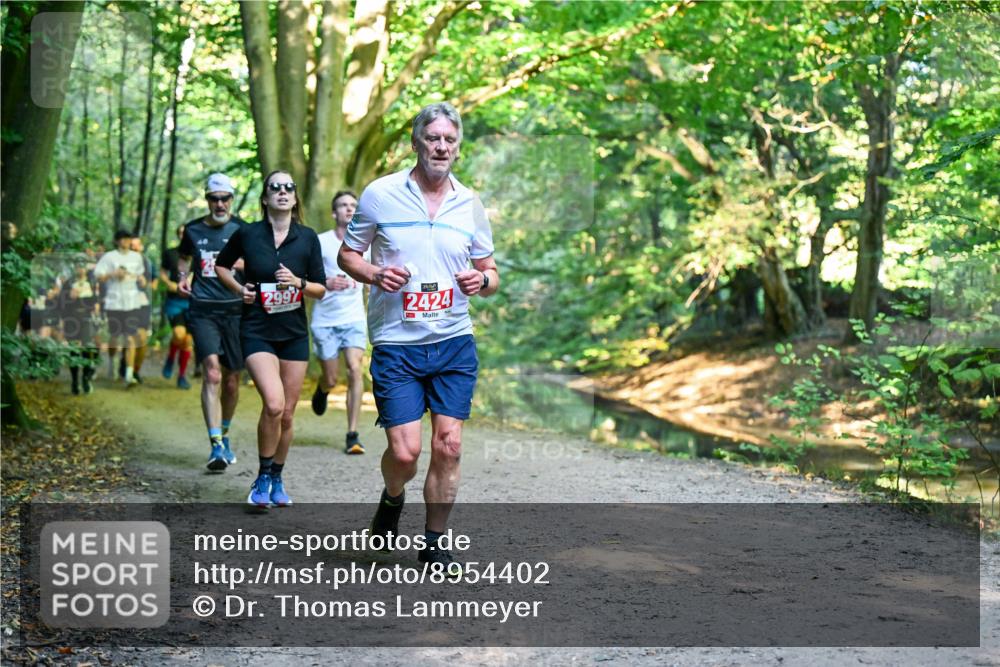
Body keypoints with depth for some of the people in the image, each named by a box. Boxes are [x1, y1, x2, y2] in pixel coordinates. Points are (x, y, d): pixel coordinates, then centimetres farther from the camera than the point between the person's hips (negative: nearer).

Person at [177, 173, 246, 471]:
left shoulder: (242, 230, 3)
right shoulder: (193, 229, 8)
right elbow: (184, 256, 27)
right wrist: (183, 276, 8)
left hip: (234, 310, 1)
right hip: (202, 310, 0)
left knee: (231, 381, 8)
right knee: (212, 373, -19)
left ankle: (224, 436, 32)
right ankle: (216, 445, -22)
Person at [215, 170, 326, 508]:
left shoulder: (308, 238, 1)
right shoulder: (247, 234, -3)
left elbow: (320, 289, 6)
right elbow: (221, 265, 16)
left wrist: (298, 282, -13)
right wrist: (239, 289, -1)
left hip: (294, 334, 3)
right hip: (257, 331, -3)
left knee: (287, 413, 8)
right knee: (273, 404, -21)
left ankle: (277, 480, 27)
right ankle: (262, 478, -2)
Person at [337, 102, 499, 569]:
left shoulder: (470, 204, 7)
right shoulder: (380, 194, -2)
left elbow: (490, 275, 15)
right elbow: (347, 255, 7)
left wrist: (480, 280, -9)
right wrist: (375, 274, -13)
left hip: (454, 343, 3)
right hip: (395, 343, -2)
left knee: (448, 446, -2)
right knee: (404, 450, -8)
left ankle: (434, 544, 14)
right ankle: (392, 498, 28)